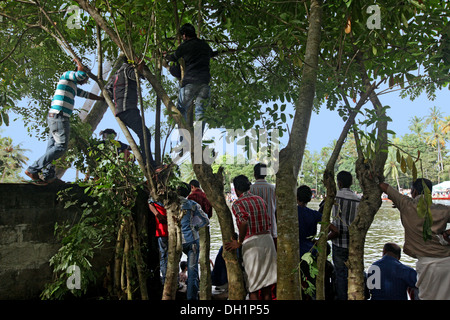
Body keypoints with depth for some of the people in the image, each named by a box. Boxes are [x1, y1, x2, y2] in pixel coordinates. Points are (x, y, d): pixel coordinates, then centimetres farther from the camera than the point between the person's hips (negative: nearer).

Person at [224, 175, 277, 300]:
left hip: (251, 243, -5)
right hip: (268, 239, 6)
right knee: (266, 286, 16)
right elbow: (268, 222, 13)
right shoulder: (259, 199, 12)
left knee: (253, 288, 7)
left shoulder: (237, 204, -8)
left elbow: (244, 222, -26)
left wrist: (239, 243, -16)